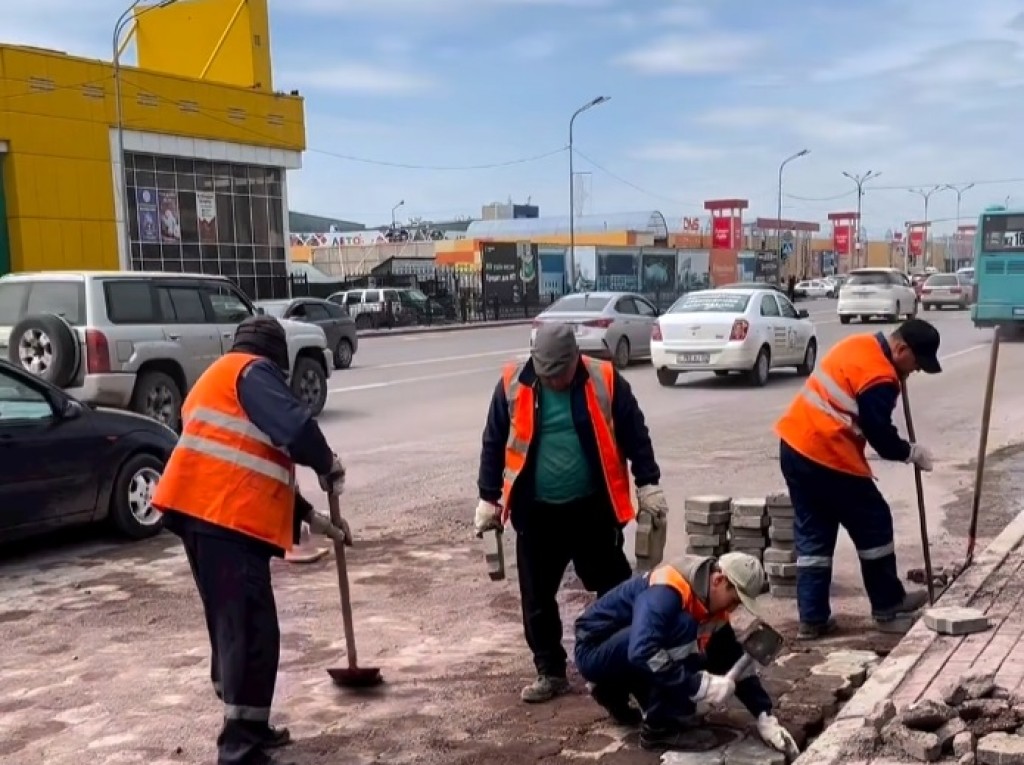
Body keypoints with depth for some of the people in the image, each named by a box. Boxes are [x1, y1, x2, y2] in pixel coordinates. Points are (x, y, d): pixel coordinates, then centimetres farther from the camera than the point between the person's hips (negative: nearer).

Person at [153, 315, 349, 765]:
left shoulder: (217, 380, 30)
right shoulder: (252, 372, 0)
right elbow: (296, 428, -18)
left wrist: (313, 519, 29)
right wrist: (329, 466, 2)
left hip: (204, 515, 10)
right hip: (226, 518, -10)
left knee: (233, 628, 18)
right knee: (251, 632, -8)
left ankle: (246, 729, 29)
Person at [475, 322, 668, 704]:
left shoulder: (605, 380, -8)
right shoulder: (513, 384, -6)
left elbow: (635, 435, 1)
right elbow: (494, 443, 3)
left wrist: (648, 485, 0)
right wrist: (488, 498, 4)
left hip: (593, 507, -1)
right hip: (536, 511, 1)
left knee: (614, 589, 9)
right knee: (537, 597, 8)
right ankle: (550, 671, 23)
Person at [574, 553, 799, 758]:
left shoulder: (713, 605, -2)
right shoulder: (667, 589, -30)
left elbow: (735, 660, 3)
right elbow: (642, 652, -42)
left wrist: (765, 716, -4)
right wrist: (700, 685, -39)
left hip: (624, 653, 9)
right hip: (594, 650, -9)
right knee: (681, 626, -28)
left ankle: (615, 691, 15)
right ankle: (660, 728, -17)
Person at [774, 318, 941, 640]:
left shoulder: (859, 345, 10)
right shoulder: (880, 378, -17)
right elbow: (882, 438, -12)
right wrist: (912, 453, 6)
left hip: (794, 446, 9)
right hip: (828, 458, -9)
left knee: (813, 535, 13)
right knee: (874, 526, 9)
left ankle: (812, 618, 16)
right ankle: (888, 607, 23)